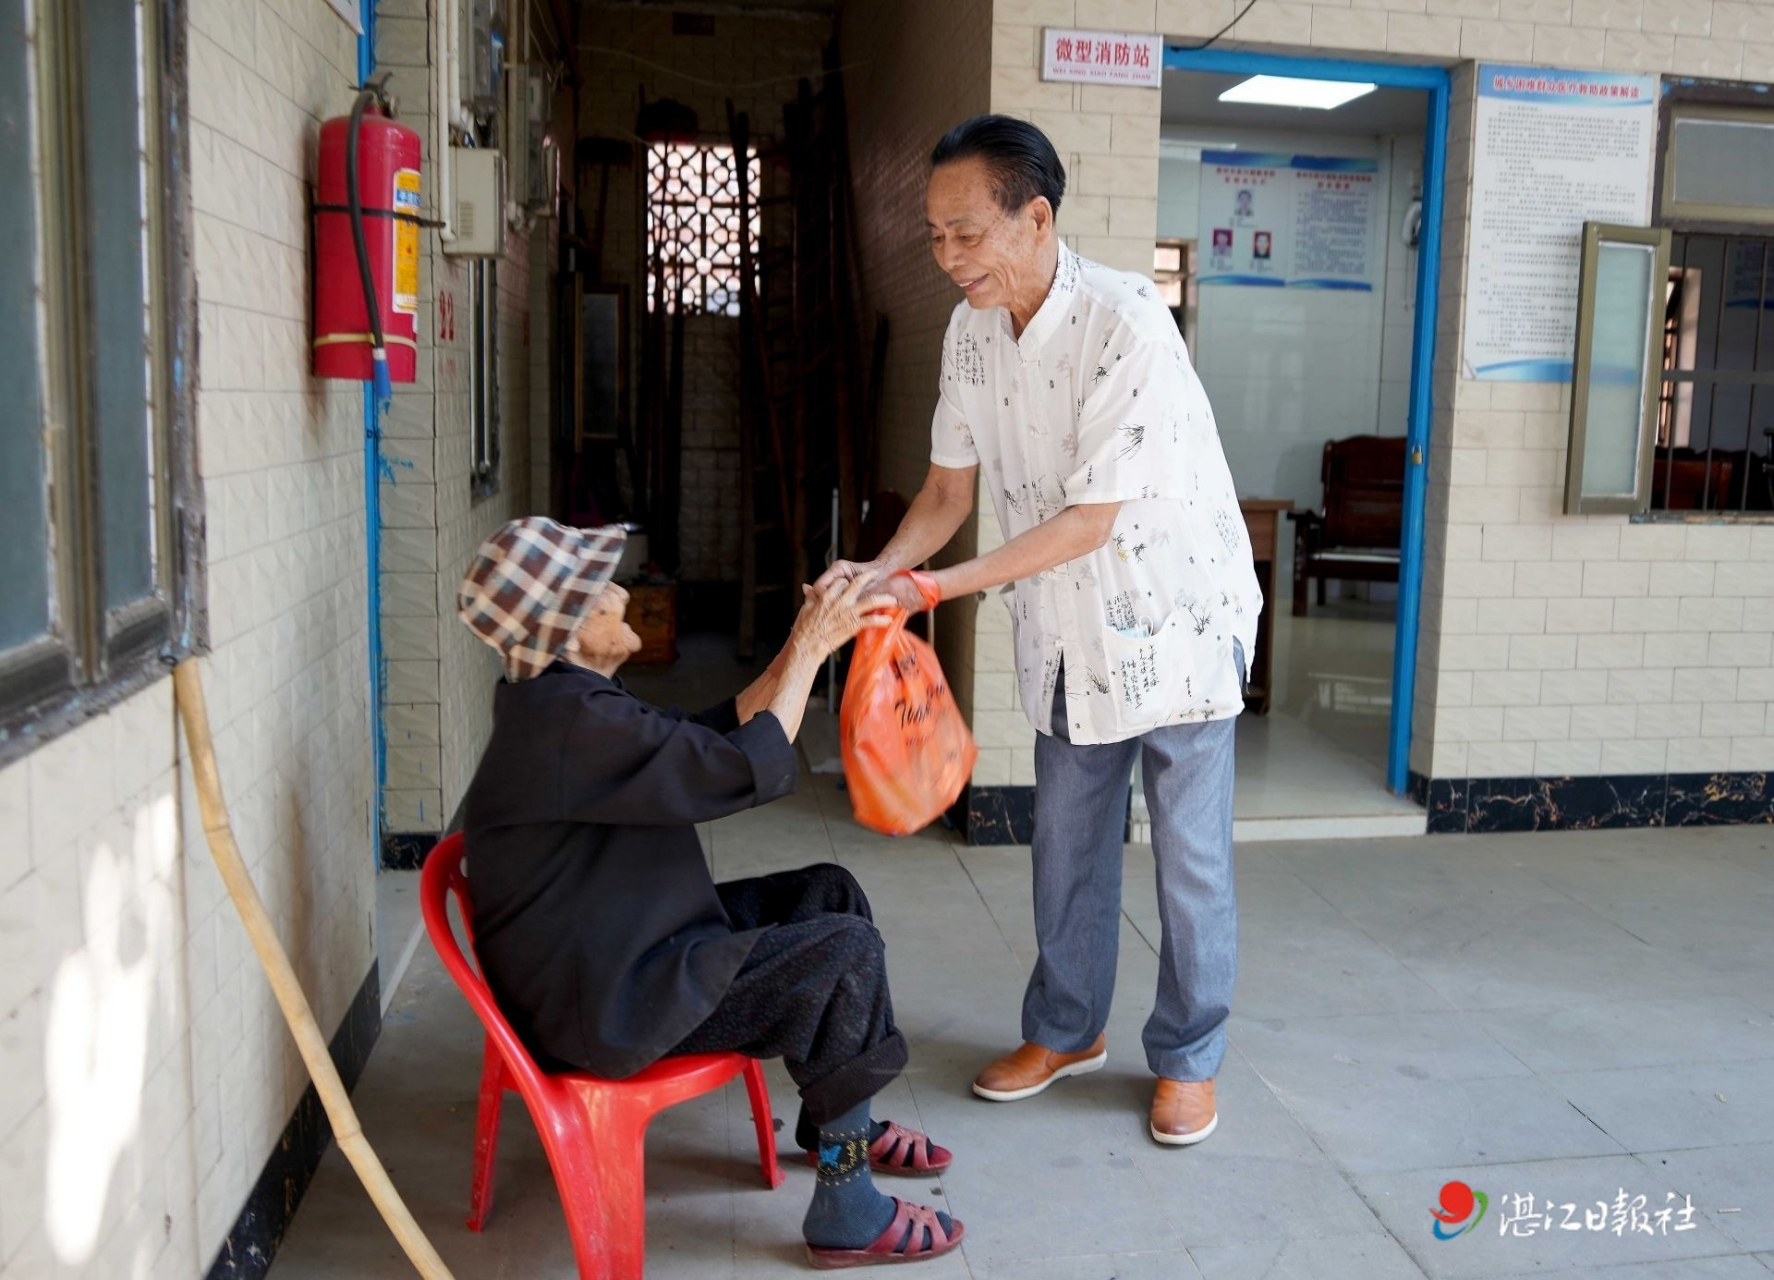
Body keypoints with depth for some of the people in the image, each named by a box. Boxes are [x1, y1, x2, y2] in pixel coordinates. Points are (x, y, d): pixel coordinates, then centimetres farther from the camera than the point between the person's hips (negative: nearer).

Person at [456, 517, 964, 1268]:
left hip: (620, 950, 11)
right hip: (602, 1007, -11)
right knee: (846, 951, -15)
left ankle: (835, 1125, 26)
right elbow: (751, 768, -25)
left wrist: (808, 643, 2)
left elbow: (713, 735, 11)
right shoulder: (572, 721, -26)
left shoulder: (563, 701, 8)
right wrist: (808, 650, -13)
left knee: (830, 892, 12)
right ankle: (845, 1216, -2)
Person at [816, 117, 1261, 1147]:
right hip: (1070, 631, 6)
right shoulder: (972, 332, -4)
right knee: (1068, 841, 16)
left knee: (1191, 855, 6)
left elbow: (1089, 520, -27)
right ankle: (1068, 1030, 35)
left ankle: (1190, 1058, 24)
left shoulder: (1127, 322, -27)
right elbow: (951, 487, 3)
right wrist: (880, 571, -14)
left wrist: (942, 586, -28)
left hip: (1177, 616, -6)